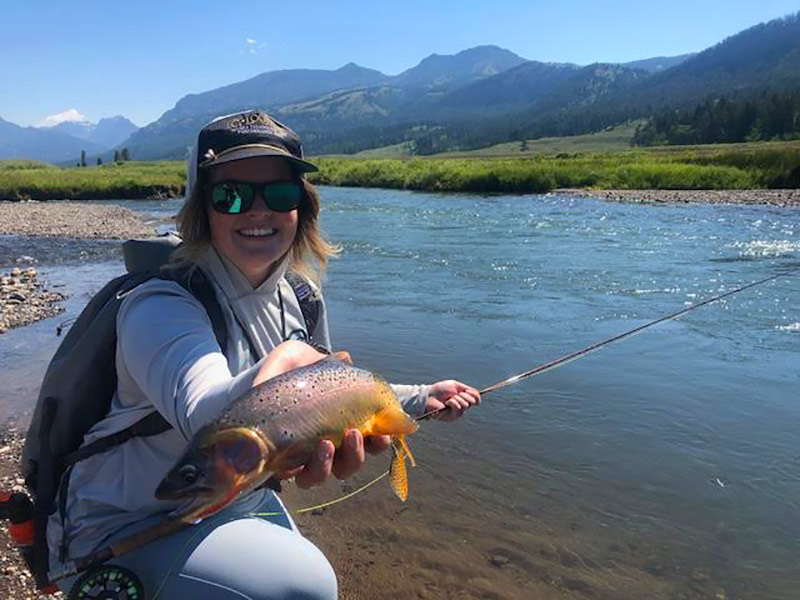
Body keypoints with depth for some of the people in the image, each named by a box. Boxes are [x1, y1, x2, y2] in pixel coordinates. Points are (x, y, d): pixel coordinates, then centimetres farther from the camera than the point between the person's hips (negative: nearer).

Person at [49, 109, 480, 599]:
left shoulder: (299, 301, -5)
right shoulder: (163, 308, -28)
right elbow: (205, 418, -48)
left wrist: (422, 398, 8)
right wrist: (287, 362, -67)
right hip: (127, 530, -7)